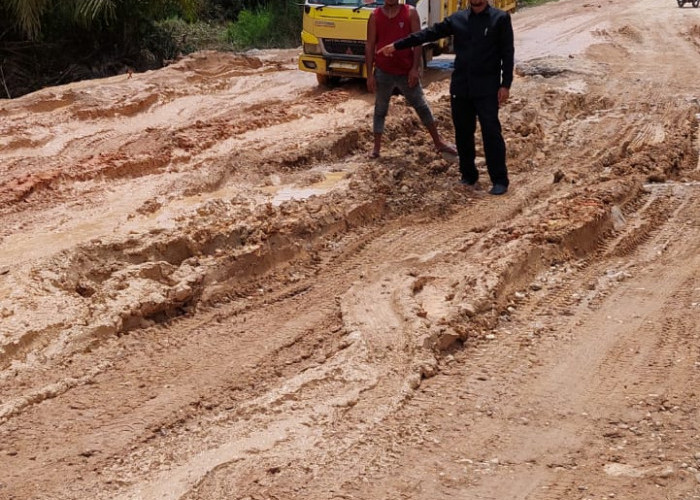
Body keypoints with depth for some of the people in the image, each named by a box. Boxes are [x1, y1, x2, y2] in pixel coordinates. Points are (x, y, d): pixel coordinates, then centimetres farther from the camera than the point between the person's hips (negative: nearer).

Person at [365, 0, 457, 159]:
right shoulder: (375, 16, 1)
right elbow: (370, 46, 1)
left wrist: (415, 68, -12)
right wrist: (370, 75, -4)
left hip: (406, 72, 0)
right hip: (383, 73, 0)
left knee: (422, 107, 9)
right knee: (380, 110, 8)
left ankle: (439, 143, 19)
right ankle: (376, 148, 17)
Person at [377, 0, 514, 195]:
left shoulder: (500, 18, -2)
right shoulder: (457, 18, 9)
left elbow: (507, 53, -4)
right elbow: (429, 33, 9)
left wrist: (505, 84, -10)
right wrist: (397, 45, 6)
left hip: (487, 88, -4)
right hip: (460, 87, 5)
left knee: (491, 133, -8)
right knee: (463, 134, 9)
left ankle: (500, 181, -2)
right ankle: (468, 176, 22)